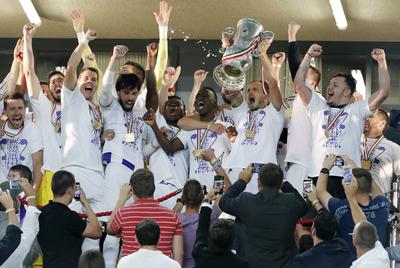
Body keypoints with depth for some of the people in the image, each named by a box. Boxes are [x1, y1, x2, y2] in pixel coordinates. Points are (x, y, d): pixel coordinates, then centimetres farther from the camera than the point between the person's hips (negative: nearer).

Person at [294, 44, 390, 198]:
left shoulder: (356, 110, 12)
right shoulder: (318, 107, 19)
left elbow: (383, 92, 4)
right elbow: (299, 85, 13)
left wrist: (381, 61, 4)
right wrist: (308, 56, 11)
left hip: (347, 176, -2)